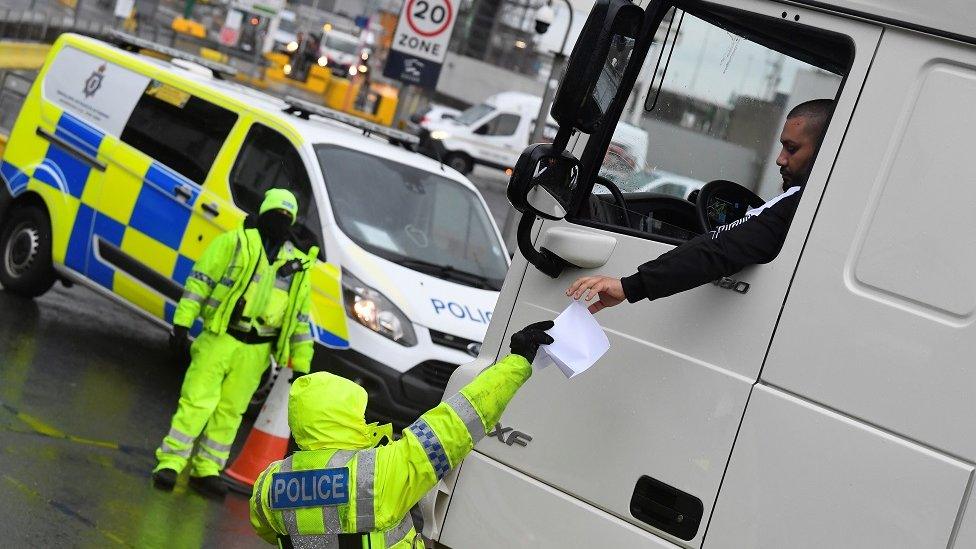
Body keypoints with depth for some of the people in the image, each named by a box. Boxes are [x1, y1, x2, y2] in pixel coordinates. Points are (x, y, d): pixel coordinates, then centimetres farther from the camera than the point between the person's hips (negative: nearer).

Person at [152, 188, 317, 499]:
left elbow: (300, 320, 15)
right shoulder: (234, 243, 0)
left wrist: (301, 365, 11)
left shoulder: (298, 266, 12)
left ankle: (206, 470, 17)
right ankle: (170, 462, 2)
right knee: (197, 402, -6)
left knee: (230, 411, 8)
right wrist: (182, 324, -10)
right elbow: (199, 282, -2)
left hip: (255, 353, 4)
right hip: (219, 339, -4)